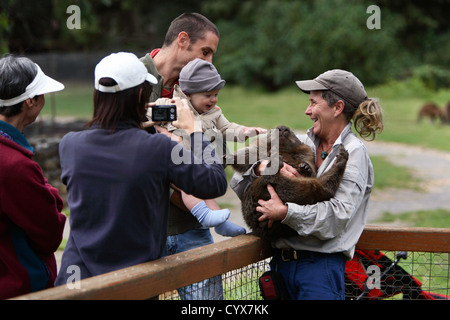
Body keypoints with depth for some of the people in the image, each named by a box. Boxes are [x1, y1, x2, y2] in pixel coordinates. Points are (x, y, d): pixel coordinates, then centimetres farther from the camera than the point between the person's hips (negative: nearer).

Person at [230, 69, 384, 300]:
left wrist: (285, 212, -23)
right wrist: (263, 167, -9)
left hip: (321, 265, -5)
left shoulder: (353, 153, -3)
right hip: (281, 261, 6)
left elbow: (338, 216, -16)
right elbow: (240, 185, 12)